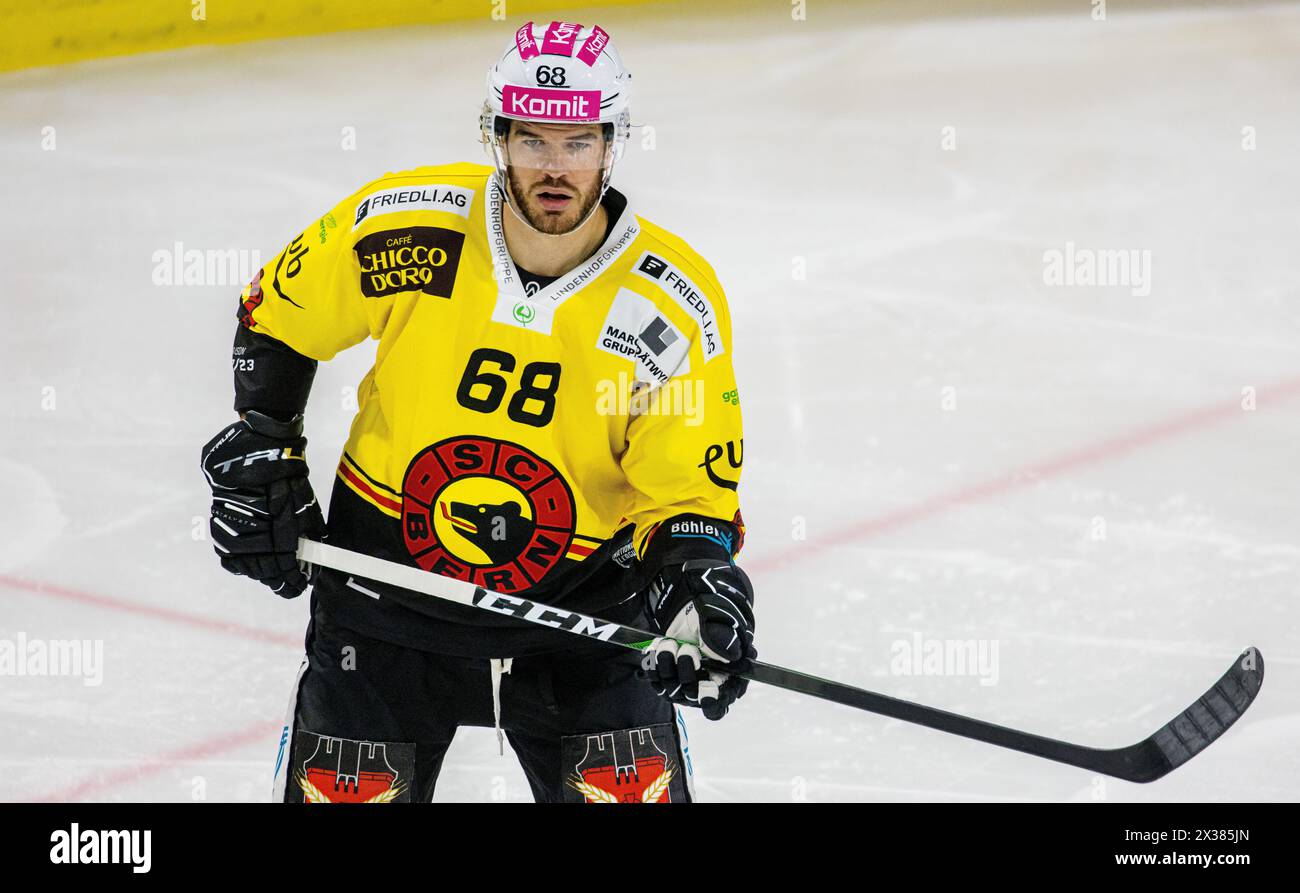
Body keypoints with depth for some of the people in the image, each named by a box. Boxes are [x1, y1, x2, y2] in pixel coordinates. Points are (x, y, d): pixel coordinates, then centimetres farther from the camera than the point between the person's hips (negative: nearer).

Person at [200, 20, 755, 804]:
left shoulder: (676, 303, -16)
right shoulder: (402, 226, -15)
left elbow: (691, 495, -10)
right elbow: (276, 317, 3)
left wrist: (697, 586, -28)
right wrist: (259, 459, -2)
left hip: (579, 594, 0)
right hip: (387, 574, 1)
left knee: (635, 788, -10)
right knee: (344, 790, 2)